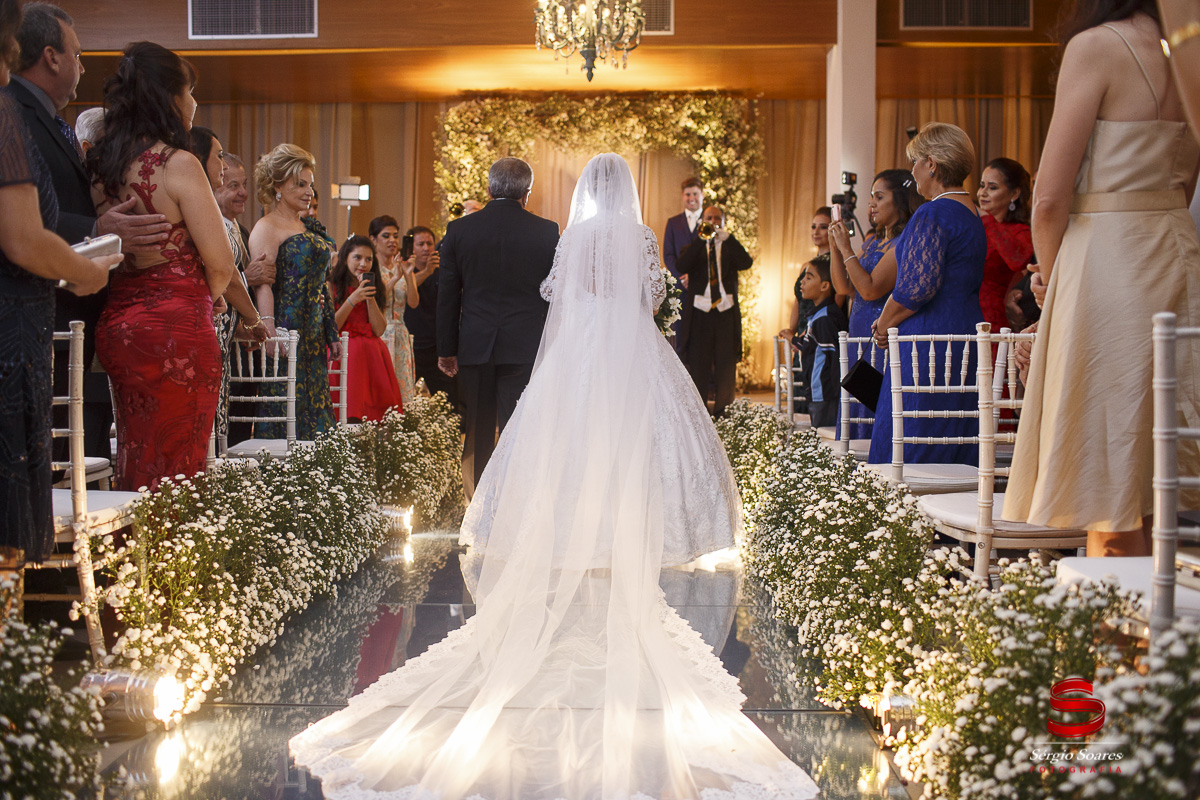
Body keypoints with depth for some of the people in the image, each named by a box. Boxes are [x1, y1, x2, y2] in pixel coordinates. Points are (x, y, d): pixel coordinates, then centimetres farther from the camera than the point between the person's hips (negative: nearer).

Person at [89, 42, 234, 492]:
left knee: (134, 466, 14)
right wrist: (204, 298, 9)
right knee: (176, 474, -1)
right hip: (177, 329, -7)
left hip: (115, 325, 7)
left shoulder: (102, 166, 9)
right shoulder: (177, 164, -11)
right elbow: (221, 263, -12)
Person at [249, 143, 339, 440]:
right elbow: (262, 284, -17)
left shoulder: (310, 226, 17)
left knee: (315, 413, 7)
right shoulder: (266, 228, -7)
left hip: (314, 335, 8)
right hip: (287, 335, -8)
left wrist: (332, 335, 15)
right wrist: (270, 333, -28)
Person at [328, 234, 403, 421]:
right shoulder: (332, 286, 5)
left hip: (372, 356, 3)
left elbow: (379, 330, 4)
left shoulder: (377, 289, 15)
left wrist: (370, 298, -6)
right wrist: (352, 300, -13)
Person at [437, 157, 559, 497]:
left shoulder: (459, 229, 1)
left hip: (475, 346, 2)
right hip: (526, 347, -2)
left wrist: (446, 349, 11)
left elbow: (447, 295, 4)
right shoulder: (546, 231, -3)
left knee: (479, 433, 14)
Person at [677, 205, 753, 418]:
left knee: (726, 364, 0)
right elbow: (683, 267, -8)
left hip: (726, 311, 0)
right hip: (700, 311, 0)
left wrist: (726, 237, -9)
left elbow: (746, 263, -7)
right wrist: (700, 240, -13)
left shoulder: (731, 247, 14)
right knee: (698, 363, 2)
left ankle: (723, 414, 3)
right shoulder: (694, 247, 13)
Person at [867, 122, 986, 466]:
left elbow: (917, 286, -21)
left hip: (929, 337, -10)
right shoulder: (972, 215, 16)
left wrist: (884, 325, -5)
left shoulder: (933, 214, -14)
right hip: (967, 332, 10)